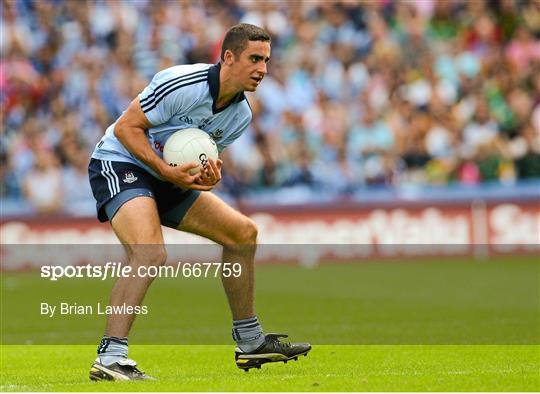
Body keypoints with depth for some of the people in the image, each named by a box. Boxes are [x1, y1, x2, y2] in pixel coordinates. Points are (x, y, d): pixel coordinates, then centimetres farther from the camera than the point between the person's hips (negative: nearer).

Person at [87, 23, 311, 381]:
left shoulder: (241, 115, 0)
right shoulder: (182, 84, -25)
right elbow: (126, 127, -20)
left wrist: (210, 176, -12)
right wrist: (167, 171, -28)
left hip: (167, 176, 9)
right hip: (120, 164, -9)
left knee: (242, 232, 10)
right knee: (151, 253, -32)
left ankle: (250, 342, 22)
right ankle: (110, 358, -32)